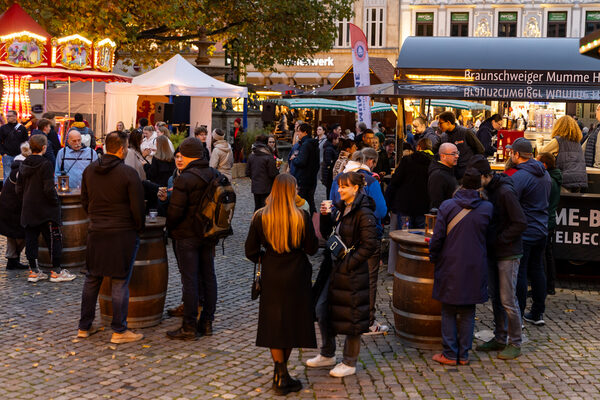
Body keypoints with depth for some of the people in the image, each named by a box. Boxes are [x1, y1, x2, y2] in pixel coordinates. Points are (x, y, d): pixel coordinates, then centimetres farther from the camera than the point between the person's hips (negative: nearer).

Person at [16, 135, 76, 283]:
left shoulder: (23, 165, 7)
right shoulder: (45, 165, -15)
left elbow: (18, 189, 11)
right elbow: (49, 189, -19)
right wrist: (56, 202, -6)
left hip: (28, 209, 7)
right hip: (45, 210, -7)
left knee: (31, 239, 9)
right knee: (53, 239, 1)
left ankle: (33, 271, 15)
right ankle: (56, 271, 5)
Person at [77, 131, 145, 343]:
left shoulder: (89, 170, 4)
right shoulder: (128, 173, -13)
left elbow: (84, 202, 13)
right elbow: (137, 207, -11)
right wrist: (139, 228, 5)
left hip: (96, 231, 5)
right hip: (123, 233, -5)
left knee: (92, 279, 15)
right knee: (120, 282, 0)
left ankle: (84, 326, 23)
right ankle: (119, 331, 5)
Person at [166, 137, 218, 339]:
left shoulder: (184, 179, -18)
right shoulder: (214, 175, 4)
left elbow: (175, 211, -18)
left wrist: (169, 226, 1)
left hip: (187, 237, -7)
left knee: (189, 280, -2)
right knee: (209, 277, 12)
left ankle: (189, 327, 2)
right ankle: (207, 323, 19)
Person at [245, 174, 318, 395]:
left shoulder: (260, 217, -9)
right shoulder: (301, 217, -14)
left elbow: (251, 251, -3)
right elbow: (312, 248, -4)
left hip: (271, 278, 1)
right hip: (296, 277, -1)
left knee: (274, 324, 12)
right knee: (292, 323, 14)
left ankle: (281, 375, 10)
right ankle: (281, 373, 23)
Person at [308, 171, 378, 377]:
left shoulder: (363, 213, -17)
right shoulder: (340, 208, 8)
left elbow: (370, 245, -20)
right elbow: (328, 234, 15)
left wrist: (348, 263, -17)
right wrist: (325, 216, -3)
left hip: (353, 273, -9)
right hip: (336, 268, 9)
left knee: (350, 317, 2)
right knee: (322, 309, 14)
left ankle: (350, 363, 17)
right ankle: (327, 355, 31)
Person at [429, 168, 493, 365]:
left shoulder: (447, 206, -9)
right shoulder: (487, 208, -5)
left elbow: (437, 237, -7)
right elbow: (489, 236, 6)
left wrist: (433, 257, 7)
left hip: (450, 266, -1)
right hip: (475, 268, 2)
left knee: (449, 311, 9)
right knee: (468, 312, 11)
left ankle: (450, 354, 11)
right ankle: (464, 354, 15)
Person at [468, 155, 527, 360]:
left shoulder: (505, 192, -19)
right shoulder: (487, 190, 7)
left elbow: (520, 223, -21)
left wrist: (499, 240, -18)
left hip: (508, 253, -8)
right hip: (492, 252, 8)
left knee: (508, 300, -3)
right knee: (495, 297, 14)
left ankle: (515, 344, 9)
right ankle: (499, 339, 26)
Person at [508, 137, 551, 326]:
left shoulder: (518, 177, -19)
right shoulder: (545, 174, 9)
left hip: (523, 232, -8)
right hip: (542, 230, 8)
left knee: (518, 273, -1)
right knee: (537, 270, 15)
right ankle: (538, 313, 22)